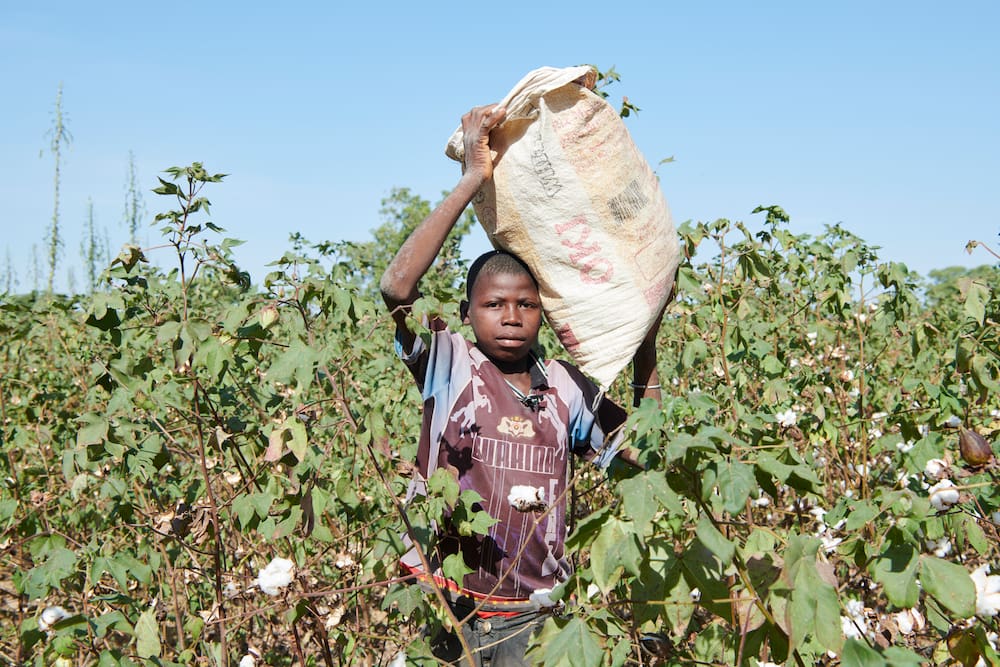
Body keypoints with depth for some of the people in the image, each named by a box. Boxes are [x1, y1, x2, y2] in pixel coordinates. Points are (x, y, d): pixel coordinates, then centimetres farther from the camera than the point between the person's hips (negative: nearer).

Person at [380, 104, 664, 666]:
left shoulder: (566, 386, 4)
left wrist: (646, 343, 0)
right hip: (447, 606, -3)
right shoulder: (450, 366, -6)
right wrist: (473, 179, -21)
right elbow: (398, 287, -23)